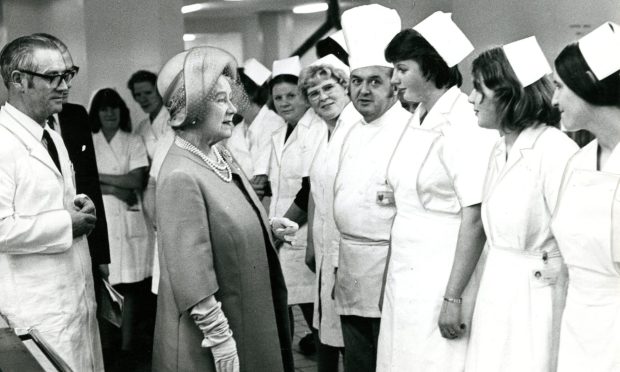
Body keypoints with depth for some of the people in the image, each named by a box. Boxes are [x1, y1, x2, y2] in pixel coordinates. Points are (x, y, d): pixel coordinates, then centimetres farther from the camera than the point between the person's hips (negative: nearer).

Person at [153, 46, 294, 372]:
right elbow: (192, 276, -22)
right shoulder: (180, 176, -22)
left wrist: (269, 229, 5)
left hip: (251, 317, 9)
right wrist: (220, 340, -20)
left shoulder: (221, 156, 4)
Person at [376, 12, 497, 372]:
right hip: (405, 275, 8)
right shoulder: (417, 121, 11)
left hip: (442, 279, -8)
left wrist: (453, 297, -19)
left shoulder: (465, 124, -14)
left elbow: (476, 219, -18)